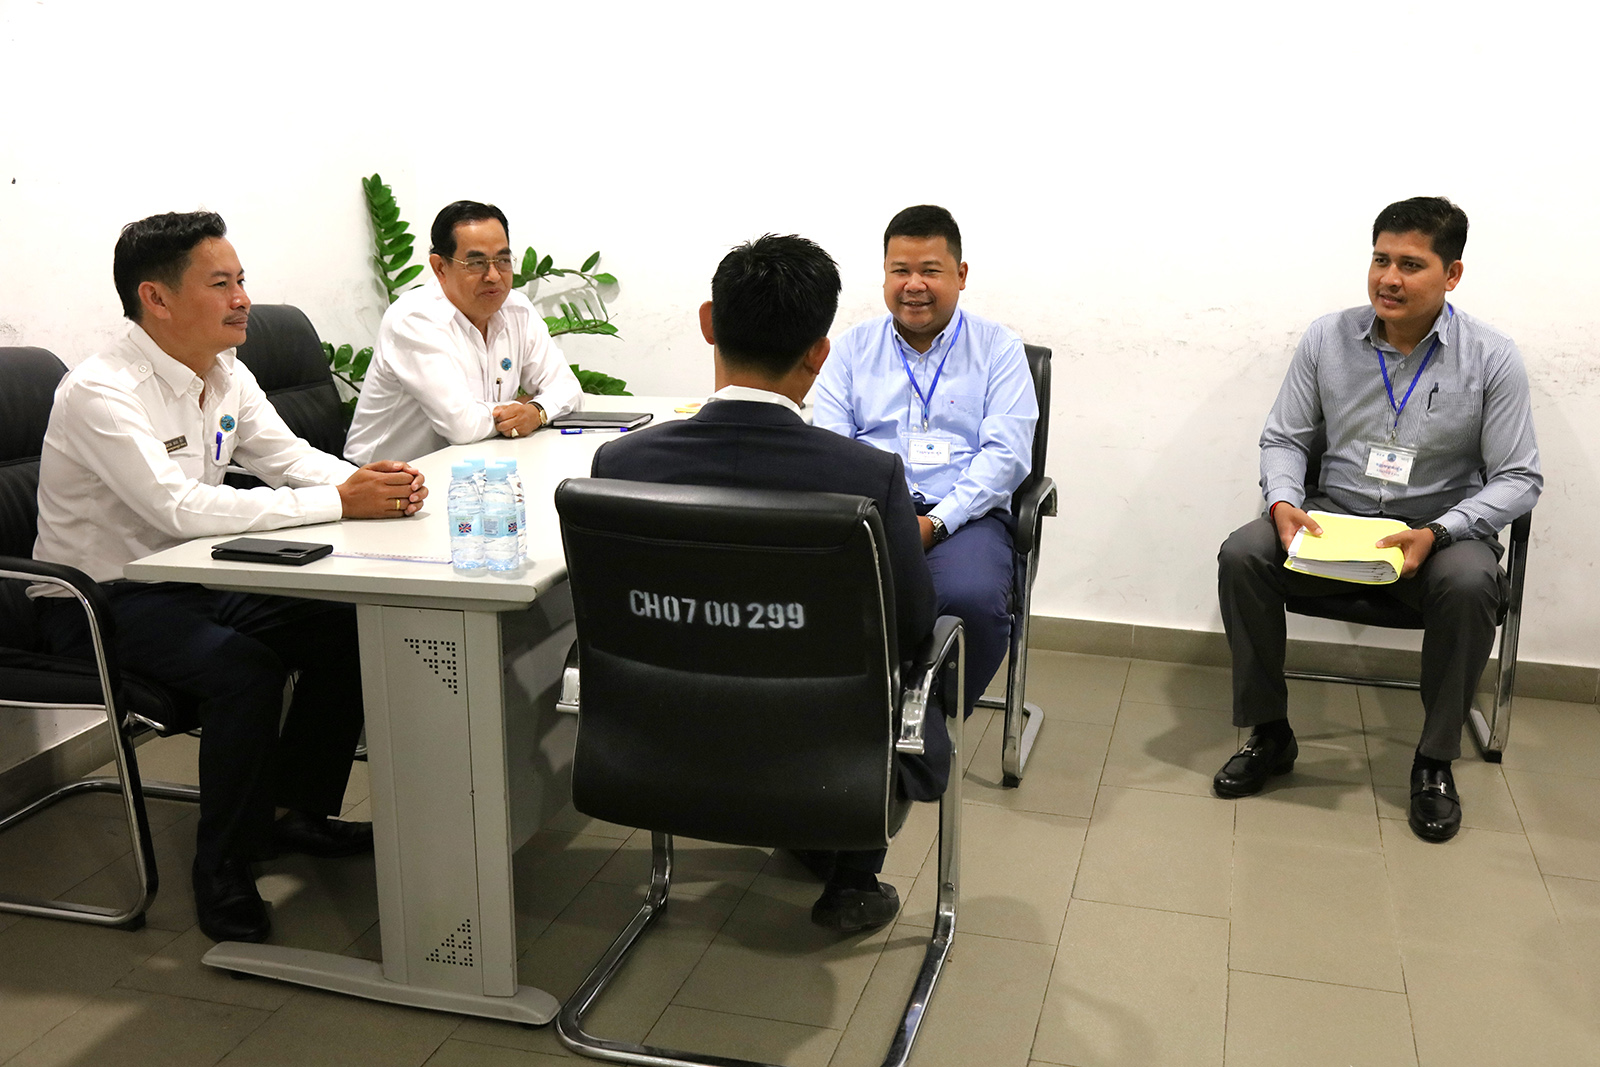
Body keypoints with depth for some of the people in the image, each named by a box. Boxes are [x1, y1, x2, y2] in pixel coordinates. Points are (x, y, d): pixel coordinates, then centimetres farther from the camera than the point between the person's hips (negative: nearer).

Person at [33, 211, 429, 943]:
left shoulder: (226, 375, 2)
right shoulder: (101, 392, -24)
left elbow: (290, 457, 4)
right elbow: (180, 507, -34)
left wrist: (371, 483, -20)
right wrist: (339, 502, -35)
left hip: (188, 580, 8)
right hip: (97, 602, -8)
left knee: (344, 628, -5)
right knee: (244, 668, -31)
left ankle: (302, 812, 13)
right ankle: (222, 873, -11)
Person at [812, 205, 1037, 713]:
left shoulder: (998, 348, 11)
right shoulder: (853, 347, 18)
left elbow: (1006, 452, -1)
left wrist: (935, 523, -15)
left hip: (961, 514, -1)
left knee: (974, 598, -35)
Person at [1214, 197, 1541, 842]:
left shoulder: (1491, 358, -6)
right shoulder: (1327, 339, -1)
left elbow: (1518, 478, -5)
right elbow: (1284, 439, 7)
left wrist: (1436, 534, -22)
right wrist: (1283, 503, -15)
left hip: (1440, 528, -2)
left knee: (1468, 584, -35)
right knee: (1241, 555, -24)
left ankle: (1435, 760, -12)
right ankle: (1269, 735, -7)